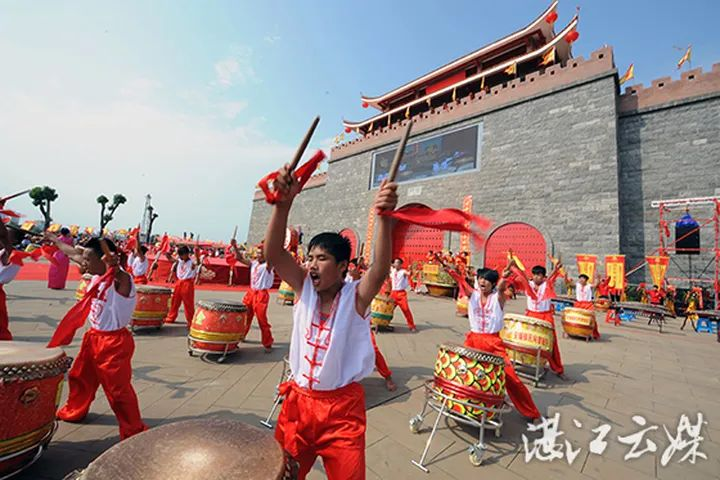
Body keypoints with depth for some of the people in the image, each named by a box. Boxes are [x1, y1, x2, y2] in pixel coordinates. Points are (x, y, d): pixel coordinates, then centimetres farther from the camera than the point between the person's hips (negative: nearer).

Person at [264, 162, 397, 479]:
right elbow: (273, 254, -20)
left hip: (342, 406, -3)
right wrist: (284, 203, -36)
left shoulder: (355, 296, -14)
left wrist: (384, 218, -49)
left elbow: (380, 269, -34)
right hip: (298, 399, 4)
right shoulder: (304, 288, -6)